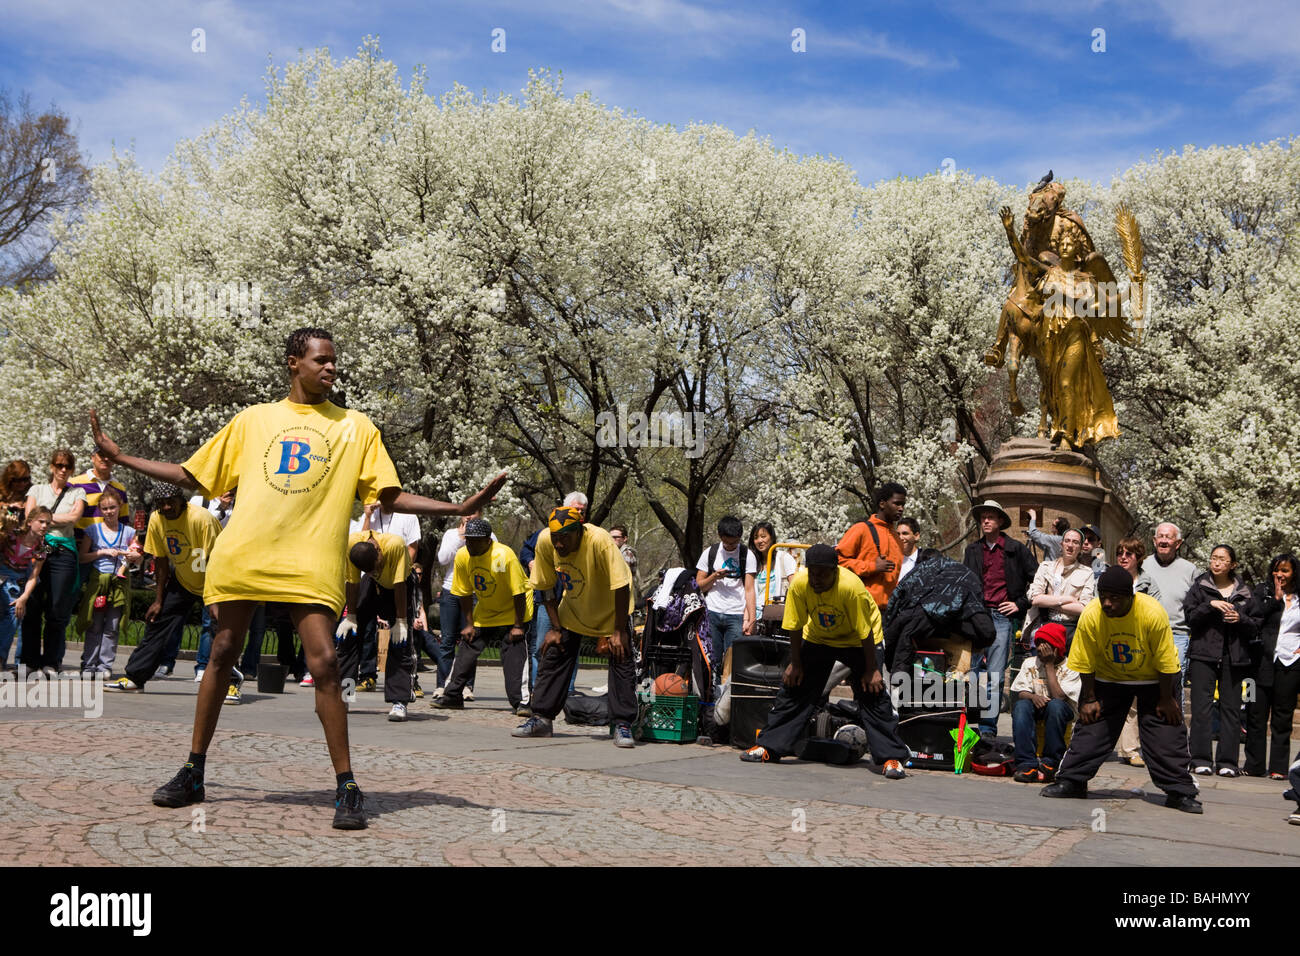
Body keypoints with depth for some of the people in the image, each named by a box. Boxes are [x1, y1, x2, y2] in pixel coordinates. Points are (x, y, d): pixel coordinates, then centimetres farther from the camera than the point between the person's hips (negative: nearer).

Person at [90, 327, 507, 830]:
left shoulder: (355, 426, 10)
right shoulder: (253, 419, 13)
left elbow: (391, 495, 6)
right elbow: (190, 475, 18)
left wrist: (458, 507, -6)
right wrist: (120, 458, 16)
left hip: (309, 563, -2)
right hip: (241, 556, 2)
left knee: (324, 663, -11)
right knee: (222, 655, 8)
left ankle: (346, 788, -3)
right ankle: (193, 774, 23)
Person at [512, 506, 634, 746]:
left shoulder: (599, 541, -36)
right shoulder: (545, 541, -21)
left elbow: (622, 586, -31)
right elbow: (546, 587, -7)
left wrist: (619, 631, -27)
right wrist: (555, 627, -8)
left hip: (611, 610, -4)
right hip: (573, 609, 4)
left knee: (621, 660, -13)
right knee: (554, 656, 3)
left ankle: (622, 726, -7)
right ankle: (541, 719, 13)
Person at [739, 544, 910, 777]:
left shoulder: (851, 586, -34)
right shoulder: (799, 584, -25)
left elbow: (866, 631, -25)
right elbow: (795, 626, -12)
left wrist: (871, 670, -21)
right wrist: (795, 664, -7)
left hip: (857, 641, -3)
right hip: (817, 639, 3)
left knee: (873, 694, -13)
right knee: (794, 688, 0)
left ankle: (891, 758, -7)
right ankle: (769, 747, 11)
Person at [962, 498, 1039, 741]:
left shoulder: (1016, 549, 5)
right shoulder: (972, 550, 15)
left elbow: (1036, 581, 8)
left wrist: (1021, 604, 3)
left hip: (1002, 617, -3)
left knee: (994, 676, -5)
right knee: (972, 672, -2)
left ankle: (988, 727, -3)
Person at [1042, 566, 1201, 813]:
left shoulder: (1153, 613, -30)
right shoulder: (1090, 616, -25)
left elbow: (1165, 662, -19)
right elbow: (1085, 663, -12)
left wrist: (1166, 700, -12)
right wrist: (1089, 699, -7)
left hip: (1152, 680, -1)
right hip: (1108, 679, 1)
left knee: (1167, 734, -5)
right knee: (1091, 726, -3)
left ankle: (1180, 792, 5)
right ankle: (1071, 781, 7)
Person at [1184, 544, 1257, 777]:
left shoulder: (1243, 592, 11)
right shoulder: (1200, 587, 9)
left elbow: (1255, 629, 10)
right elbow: (1190, 619, -1)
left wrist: (1241, 619, -10)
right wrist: (1210, 605, -14)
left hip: (1233, 657, 1)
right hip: (1204, 654, -1)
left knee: (1231, 707, -1)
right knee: (1201, 705, -6)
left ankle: (1227, 761, 4)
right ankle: (1201, 760, -3)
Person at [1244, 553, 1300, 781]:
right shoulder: (1262, 592, 7)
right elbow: (1253, 619, -7)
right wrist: (1275, 599, -10)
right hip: (1264, 661, 0)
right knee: (1257, 715, 0)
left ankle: (1278, 767, 9)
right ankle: (1254, 765, 7)